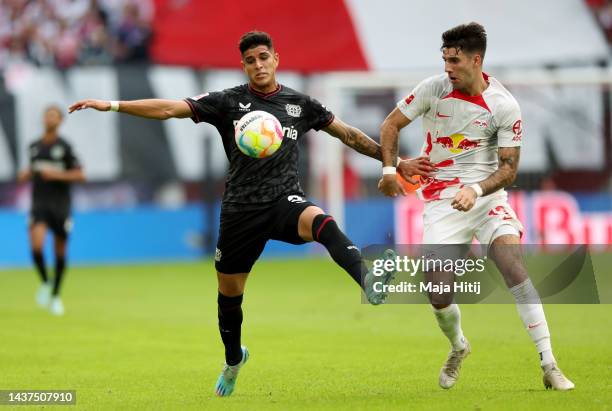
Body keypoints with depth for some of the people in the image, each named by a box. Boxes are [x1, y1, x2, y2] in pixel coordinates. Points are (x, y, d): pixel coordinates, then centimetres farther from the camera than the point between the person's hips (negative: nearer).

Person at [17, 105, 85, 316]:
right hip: (39, 204, 2)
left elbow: (80, 175, -6)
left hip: (60, 205, -2)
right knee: (36, 245, -20)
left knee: (60, 253, 5)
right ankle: (45, 283, 5)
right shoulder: (34, 147, 8)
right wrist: (26, 174, 4)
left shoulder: (64, 147, -4)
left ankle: (55, 295, 23)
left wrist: (57, 175, -18)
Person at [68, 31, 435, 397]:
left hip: (285, 201, -1)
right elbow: (169, 108, -3)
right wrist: (112, 105, -12)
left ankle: (369, 282, -57)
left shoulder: (300, 104, 8)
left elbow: (348, 134, 17)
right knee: (229, 294, 10)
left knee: (321, 222, -36)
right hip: (241, 210, 1)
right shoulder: (229, 102, 2)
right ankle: (233, 360, 38)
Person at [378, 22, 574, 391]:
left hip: (488, 194, -1)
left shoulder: (505, 106, -10)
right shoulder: (433, 89, -6)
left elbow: (509, 168, -7)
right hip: (441, 198, 1)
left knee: (515, 267, -21)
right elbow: (392, 124, 6)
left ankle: (549, 365, -19)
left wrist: (476, 190, -23)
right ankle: (458, 347, 27)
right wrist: (389, 169, -7)